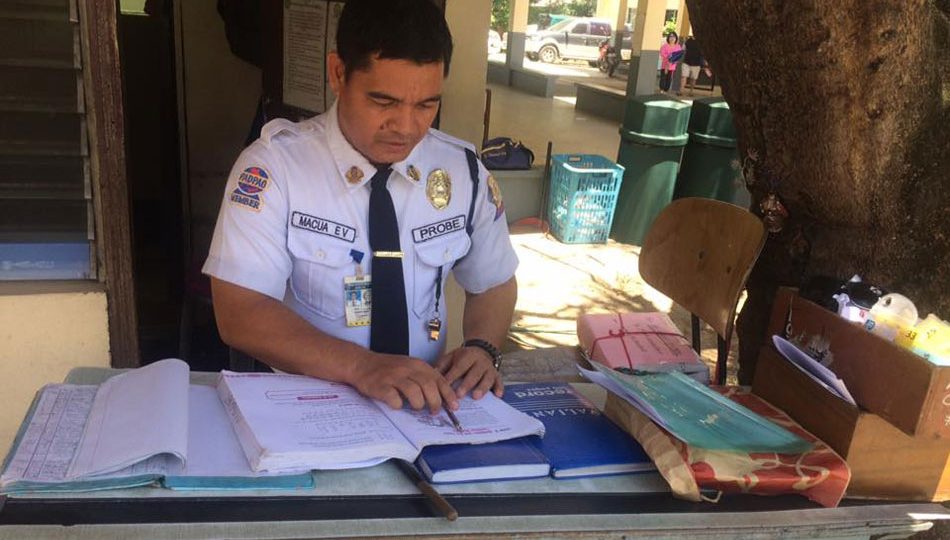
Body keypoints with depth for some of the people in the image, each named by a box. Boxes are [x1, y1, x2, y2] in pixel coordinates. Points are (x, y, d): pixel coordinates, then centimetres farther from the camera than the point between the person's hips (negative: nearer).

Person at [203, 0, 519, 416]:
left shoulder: (464, 170, -2)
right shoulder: (273, 166, -12)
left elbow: (494, 283, 10)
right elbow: (239, 313, -17)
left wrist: (481, 348, -10)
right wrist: (362, 366, -29)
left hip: (427, 400, 3)